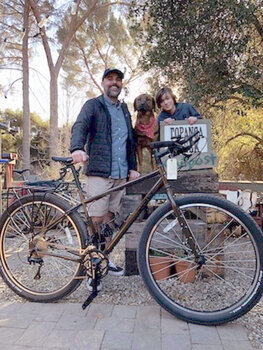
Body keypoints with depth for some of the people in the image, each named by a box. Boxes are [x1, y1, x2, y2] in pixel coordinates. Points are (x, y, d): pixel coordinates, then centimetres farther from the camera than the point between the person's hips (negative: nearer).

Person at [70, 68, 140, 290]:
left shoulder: (124, 109, 21)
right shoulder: (93, 105, 3)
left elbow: (131, 140, 22)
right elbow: (80, 126, -16)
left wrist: (133, 167, 13)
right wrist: (77, 148, -37)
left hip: (121, 174, 6)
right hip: (99, 172, -5)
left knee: (110, 218, 12)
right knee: (96, 220, -6)